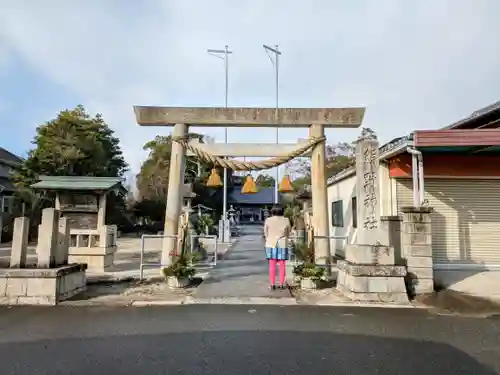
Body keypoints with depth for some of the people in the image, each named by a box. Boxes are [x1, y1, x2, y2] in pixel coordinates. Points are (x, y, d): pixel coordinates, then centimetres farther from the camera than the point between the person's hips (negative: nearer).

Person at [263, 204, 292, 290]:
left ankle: (272, 284, 6)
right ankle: (281, 284, 10)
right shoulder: (286, 220, -5)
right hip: (282, 245, 0)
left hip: (271, 245, 0)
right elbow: (288, 232, 6)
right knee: (282, 265, 8)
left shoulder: (268, 220, -7)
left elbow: (266, 233, 2)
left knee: (272, 266, 5)